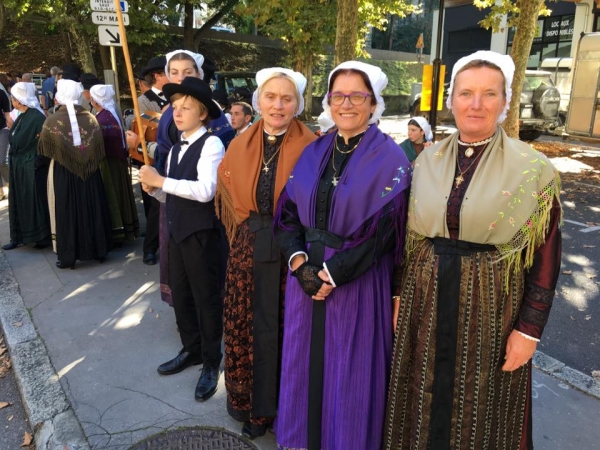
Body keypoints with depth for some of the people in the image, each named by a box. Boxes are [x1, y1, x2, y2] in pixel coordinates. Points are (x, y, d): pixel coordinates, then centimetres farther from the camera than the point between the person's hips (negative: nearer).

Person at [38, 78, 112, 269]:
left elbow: (44, 150, 0)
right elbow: (100, 148, 0)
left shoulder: (52, 120, -10)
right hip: (89, 173, 2)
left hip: (62, 174, -2)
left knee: (66, 212, 7)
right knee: (92, 209, 13)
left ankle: (68, 256, 13)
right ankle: (98, 249, 22)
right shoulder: (91, 118, -5)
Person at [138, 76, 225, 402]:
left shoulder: (211, 144, -13)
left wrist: (162, 181, -22)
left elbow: (205, 190, -26)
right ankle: (191, 350, 37)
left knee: (206, 298, 5)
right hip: (177, 231, 8)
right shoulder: (175, 149, 13)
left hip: (202, 233, -8)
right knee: (180, 295, 17)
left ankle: (211, 363, 23)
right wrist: (154, 188, -3)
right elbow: (174, 196, 16)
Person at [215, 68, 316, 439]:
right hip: (248, 251, 4)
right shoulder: (240, 145, 5)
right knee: (247, 327, 11)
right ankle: (254, 404, 33)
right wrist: (245, 232, 8)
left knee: (287, 330, 8)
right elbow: (228, 197, 15)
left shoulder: (311, 147, -8)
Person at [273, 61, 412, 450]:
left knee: (350, 372, 10)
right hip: (307, 278, 5)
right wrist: (300, 262, -11)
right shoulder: (314, 152, 6)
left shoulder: (390, 159, -8)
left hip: (357, 284, -4)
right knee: (306, 363, 17)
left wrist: (333, 273, -16)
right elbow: (288, 213, 4)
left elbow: (383, 229, -14)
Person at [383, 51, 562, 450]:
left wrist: (529, 329, -9)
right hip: (428, 298, 3)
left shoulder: (533, 168, -9)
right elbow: (410, 235, 7)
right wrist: (400, 294, 7)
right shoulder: (428, 160, 1)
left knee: (479, 406, 16)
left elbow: (545, 257, -7)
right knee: (427, 397, 18)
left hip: (490, 303, -3)